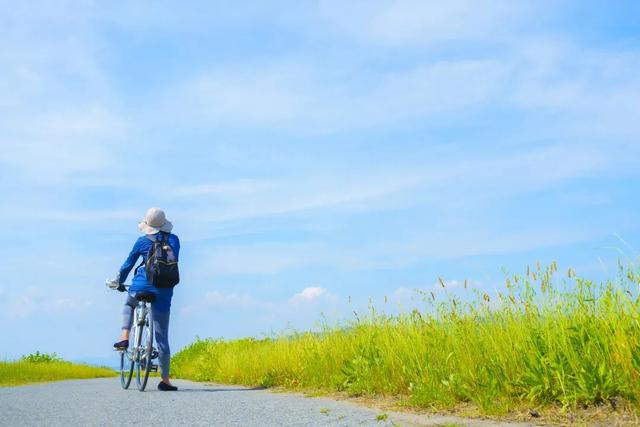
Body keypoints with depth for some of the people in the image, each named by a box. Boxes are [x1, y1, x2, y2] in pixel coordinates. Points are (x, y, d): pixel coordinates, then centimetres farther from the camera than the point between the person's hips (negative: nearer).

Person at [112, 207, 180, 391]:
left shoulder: (142, 241, 2)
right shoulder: (174, 240, 5)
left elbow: (128, 264, 10)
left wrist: (119, 282, 25)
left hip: (142, 286, -1)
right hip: (163, 292, 1)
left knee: (129, 305, 36)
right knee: (162, 336, 5)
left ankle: (124, 337, 13)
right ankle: (165, 380, 5)